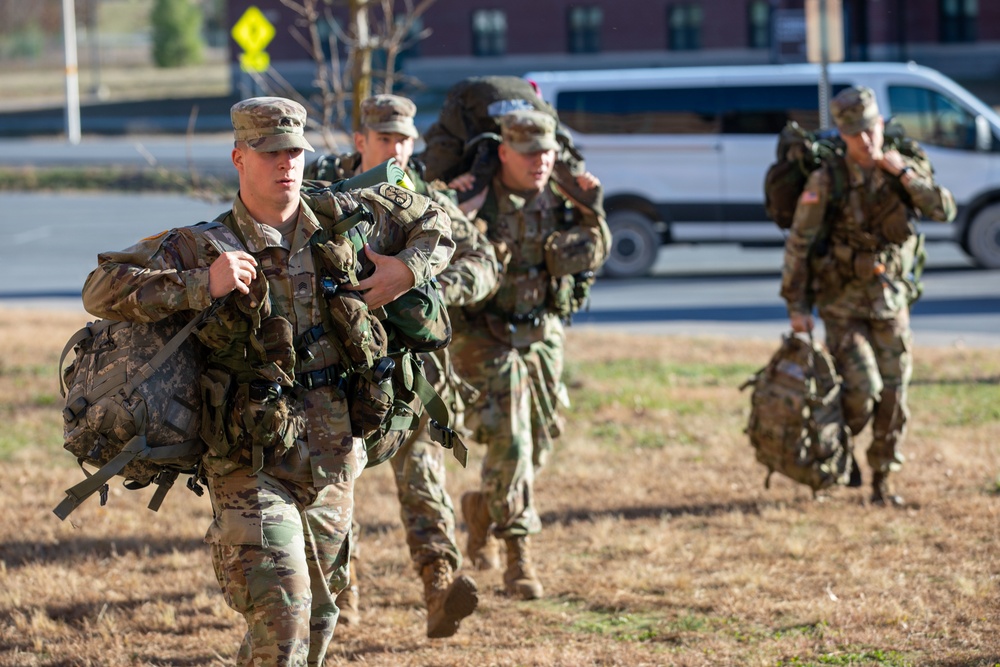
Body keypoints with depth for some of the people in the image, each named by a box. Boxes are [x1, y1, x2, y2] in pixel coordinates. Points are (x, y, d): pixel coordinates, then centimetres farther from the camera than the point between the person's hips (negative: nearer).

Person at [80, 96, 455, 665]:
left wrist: (409, 270, -2)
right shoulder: (202, 247, -9)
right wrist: (201, 286, -26)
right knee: (281, 617, -17)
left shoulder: (342, 219, 4)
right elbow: (102, 289, -16)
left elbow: (432, 220, 19)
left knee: (318, 617, 17)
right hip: (252, 466, -5)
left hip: (331, 463, 5)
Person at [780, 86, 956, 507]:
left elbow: (945, 212, -12)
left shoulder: (903, 170, 0)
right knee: (862, 390, -15)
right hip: (842, 303, -4)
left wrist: (906, 175, -21)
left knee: (893, 398, 5)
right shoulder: (826, 182, -12)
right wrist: (797, 306, -9)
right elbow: (798, 245, -8)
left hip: (890, 302, 4)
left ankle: (882, 482, 18)